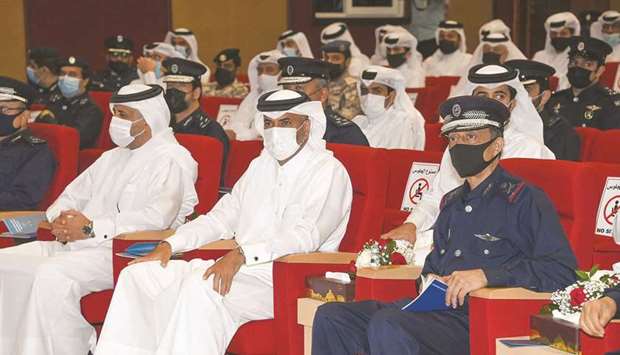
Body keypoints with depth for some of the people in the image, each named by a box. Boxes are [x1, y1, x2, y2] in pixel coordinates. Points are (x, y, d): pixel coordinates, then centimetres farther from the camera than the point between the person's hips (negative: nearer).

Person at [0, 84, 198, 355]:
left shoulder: (171, 160, -4)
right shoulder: (112, 158, 25)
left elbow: (157, 218, -18)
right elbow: (73, 194, 28)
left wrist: (91, 228, -18)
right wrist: (59, 220, 1)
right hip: (75, 246, 9)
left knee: (52, 275, -33)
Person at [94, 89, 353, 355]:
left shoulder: (329, 171, -5)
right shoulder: (260, 165, 21)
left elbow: (307, 235, -18)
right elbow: (221, 217, 23)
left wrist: (242, 255, -29)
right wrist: (170, 245, 7)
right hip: (240, 268, 8)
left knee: (200, 286, -35)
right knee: (138, 275, -7)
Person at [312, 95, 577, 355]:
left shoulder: (525, 201, -2)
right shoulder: (452, 202, 23)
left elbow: (562, 271, -13)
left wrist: (486, 275, -19)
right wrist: (428, 278, 10)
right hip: (436, 308, 8)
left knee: (387, 325, -33)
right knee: (330, 317, -8)